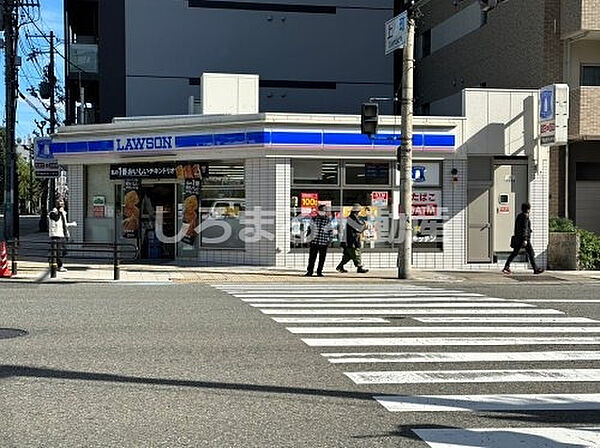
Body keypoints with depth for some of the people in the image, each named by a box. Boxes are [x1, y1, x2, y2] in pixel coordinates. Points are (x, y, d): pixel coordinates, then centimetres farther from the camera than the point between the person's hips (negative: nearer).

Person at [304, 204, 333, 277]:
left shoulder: (328, 220, 4)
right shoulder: (314, 219, 6)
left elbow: (330, 231, 10)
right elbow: (310, 228, 16)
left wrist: (329, 239, 3)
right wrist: (309, 236, 8)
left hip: (323, 242, 0)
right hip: (314, 242, 0)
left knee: (322, 259, 3)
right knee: (312, 257, 1)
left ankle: (319, 272, 12)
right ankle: (309, 271, 8)